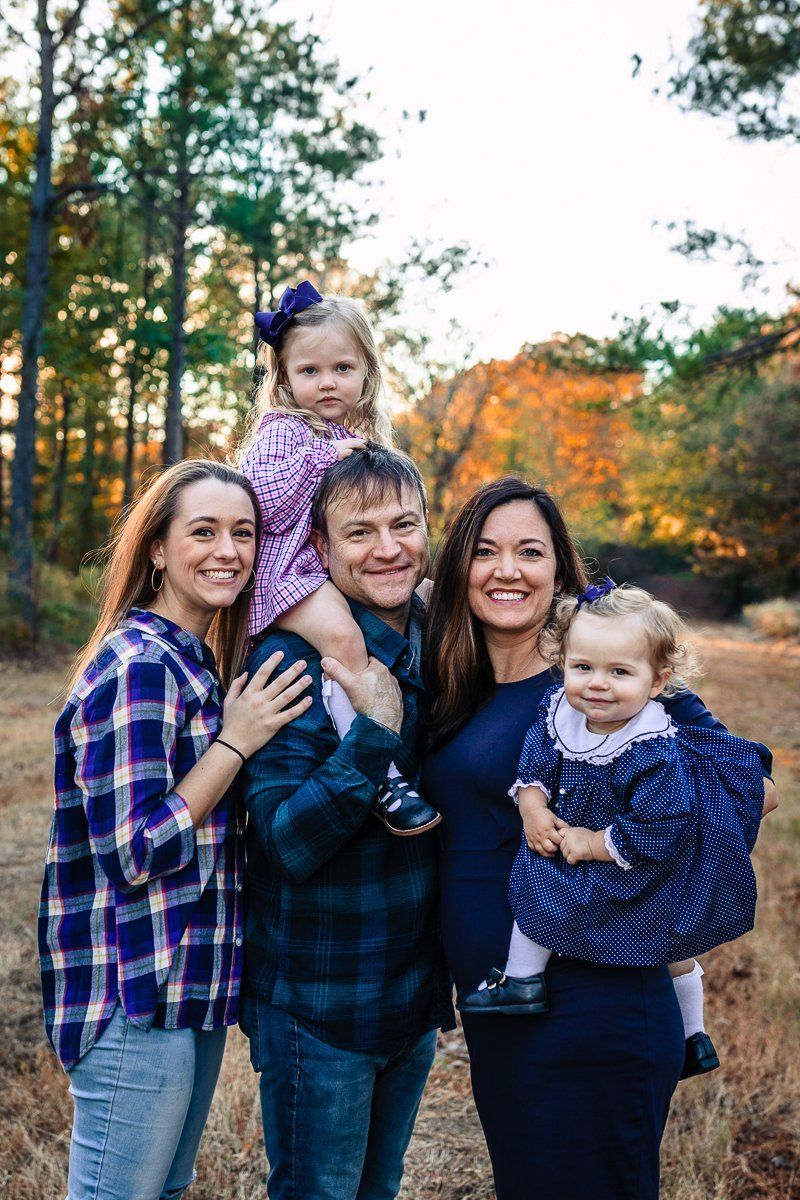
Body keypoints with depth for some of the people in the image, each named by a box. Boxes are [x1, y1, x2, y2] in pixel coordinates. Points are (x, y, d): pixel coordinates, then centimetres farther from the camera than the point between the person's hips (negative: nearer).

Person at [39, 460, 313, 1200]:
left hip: (193, 985, 9)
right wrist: (236, 742, -18)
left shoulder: (199, 661, 10)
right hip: (136, 999, -9)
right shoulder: (136, 667, -19)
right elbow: (132, 853, -22)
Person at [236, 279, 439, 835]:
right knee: (343, 636, -33)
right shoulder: (282, 430, -6)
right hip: (291, 568, -9)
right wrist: (324, 458, -20)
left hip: (344, 569, 9)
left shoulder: (365, 435, 16)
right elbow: (261, 501, -22)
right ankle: (381, 776, -32)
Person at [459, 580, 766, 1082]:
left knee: (540, 881, -10)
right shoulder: (559, 712, -15)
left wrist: (593, 843, -28)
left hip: (641, 873, -8)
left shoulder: (656, 756, -35)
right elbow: (535, 763, -3)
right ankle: (693, 1038, 47)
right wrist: (533, 809, -18)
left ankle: (521, 978, 14)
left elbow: (657, 836, -35)